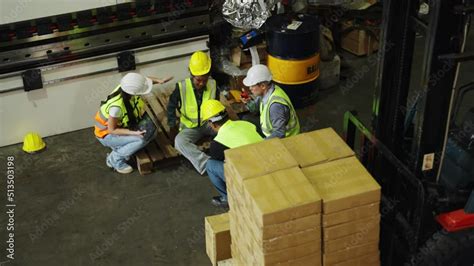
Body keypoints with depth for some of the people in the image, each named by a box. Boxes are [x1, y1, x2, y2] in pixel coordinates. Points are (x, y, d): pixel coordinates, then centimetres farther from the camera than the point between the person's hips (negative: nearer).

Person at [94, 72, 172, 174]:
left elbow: (144, 80, 1)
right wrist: (134, 133, -34)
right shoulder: (117, 106, -39)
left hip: (122, 125, 7)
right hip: (107, 134, -7)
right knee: (141, 140, -25)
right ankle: (114, 159, -3)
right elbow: (111, 130, -26)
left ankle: (120, 147, 8)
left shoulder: (128, 87, -21)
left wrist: (159, 81, -17)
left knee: (150, 129, -11)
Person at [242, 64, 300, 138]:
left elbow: (279, 134, -34)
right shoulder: (265, 91, -8)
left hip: (283, 139, -9)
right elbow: (255, 108, 9)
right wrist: (248, 102, -12)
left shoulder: (276, 104, -34)